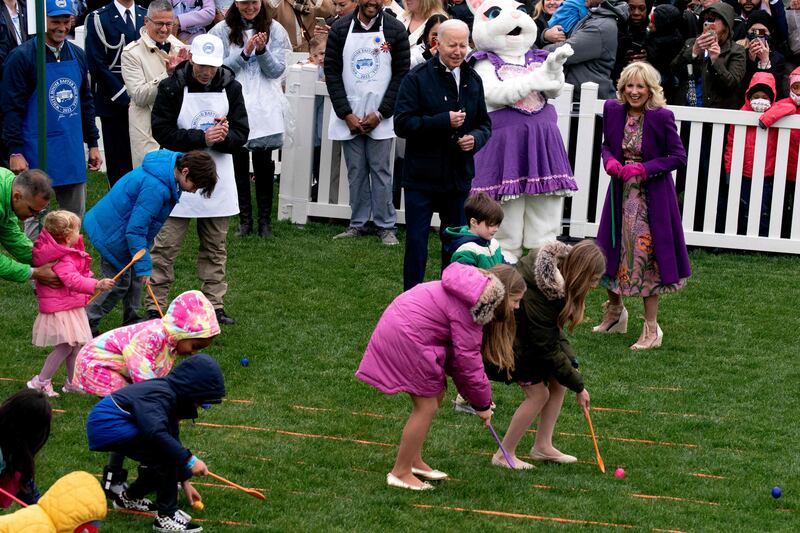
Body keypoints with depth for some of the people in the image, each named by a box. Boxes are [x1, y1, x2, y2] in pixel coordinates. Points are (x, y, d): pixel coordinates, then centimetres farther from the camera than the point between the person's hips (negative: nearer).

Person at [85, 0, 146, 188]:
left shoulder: (147, 16, 13)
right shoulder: (98, 19, -2)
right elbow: (97, 65, -7)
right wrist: (125, 97, -10)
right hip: (115, 102, -4)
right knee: (119, 165, -3)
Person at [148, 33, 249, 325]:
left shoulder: (230, 87, 3)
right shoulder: (172, 87, -7)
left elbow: (241, 134, 3)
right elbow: (163, 132, -12)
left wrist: (224, 136, -20)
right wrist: (202, 138, -20)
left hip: (218, 176, 4)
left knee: (215, 247, 10)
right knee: (166, 245, -4)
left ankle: (215, 306, 18)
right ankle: (155, 307, 2)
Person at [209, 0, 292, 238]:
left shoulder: (274, 30, 4)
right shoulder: (223, 31, 2)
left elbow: (277, 70, 1)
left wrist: (262, 50, -16)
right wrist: (244, 53, -15)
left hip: (265, 107, 0)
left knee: (264, 164, 1)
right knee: (239, 163, 4)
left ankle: (265, 219, 10)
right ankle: (245, 219, 12)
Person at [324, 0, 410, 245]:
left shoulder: (395, 30, -2)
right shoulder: (340, 29, 1)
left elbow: (401, 74, -2)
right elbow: (332, 72, 1)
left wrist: (380, 114, -9)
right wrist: (347, 114, -7)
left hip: (380, 118, -2)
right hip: (349, 117, 2)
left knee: (380, 171, 0)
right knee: (356, 172, 7)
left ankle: (386, 227, 6)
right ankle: (357, 224, 14)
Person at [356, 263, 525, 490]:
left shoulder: (475, 291, 9)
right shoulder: (468, 306, -21)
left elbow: (462, 352, 14)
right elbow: (467, 358, -17)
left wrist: (472, 394, 11)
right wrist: (482, 403, -5)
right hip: (404, 338, -10)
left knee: (435, 395, 17)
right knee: (427, 406, -4)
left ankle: (414, 461, 27)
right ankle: (401, 473, 6)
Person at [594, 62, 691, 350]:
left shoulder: (661, 117, -16)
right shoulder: (613, 110, -2)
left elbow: (679, 156, -12)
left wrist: (645, 169, -22)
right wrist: (609, 160, -10)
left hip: (652, 196, -5)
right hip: (621, 193, 5)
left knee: (647, 256, -3)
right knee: (615, 250, 16)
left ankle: (651, 329, 7)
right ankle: (614, 311, 40)